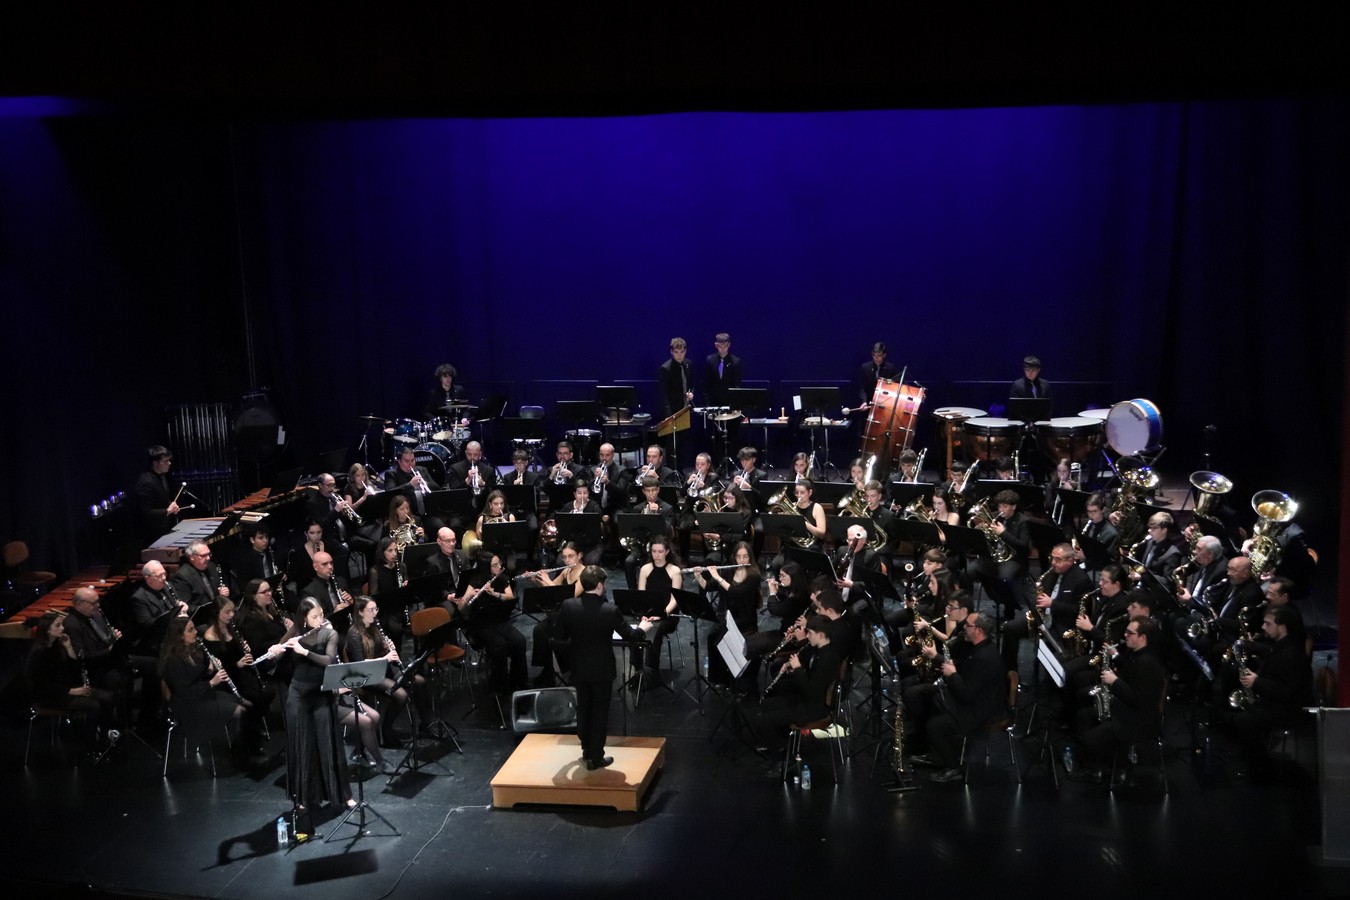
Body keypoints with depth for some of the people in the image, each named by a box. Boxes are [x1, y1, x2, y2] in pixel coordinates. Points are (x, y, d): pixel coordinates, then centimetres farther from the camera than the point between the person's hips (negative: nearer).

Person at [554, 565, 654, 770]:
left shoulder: (568, 606, -13)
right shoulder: (610, 610, -22)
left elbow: (561, 636, -1)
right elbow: (629, 635, -8)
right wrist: (643, 627, 13)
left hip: (579, 667, 3)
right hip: (602, 669, -3)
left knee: (583, 708, 19)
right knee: (600, 711, 7)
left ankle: (586, 748, 32)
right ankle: (596, 757, 13)